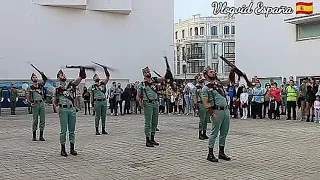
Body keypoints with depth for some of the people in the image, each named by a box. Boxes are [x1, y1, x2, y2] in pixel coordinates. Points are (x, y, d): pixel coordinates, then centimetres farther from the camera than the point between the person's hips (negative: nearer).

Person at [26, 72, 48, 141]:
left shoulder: (41, 85, 11)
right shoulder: (30, 88, 4)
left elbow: (45, 80, -7)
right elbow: (28, 98, 3)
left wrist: (43, 75, -25)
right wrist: (30, 103, -12)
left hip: (42, 103, 2)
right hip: (35, 104, -2)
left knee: (42, 120, 2)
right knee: (35, 120, 2)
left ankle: (41, 136, 9)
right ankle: (34, 136, 11)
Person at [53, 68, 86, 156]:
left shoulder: (70, 85, 8)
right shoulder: (58, 89, 3)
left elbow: (78, 80, -10)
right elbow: (55, 102, 11)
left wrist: (81, 75, -30)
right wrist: (57, 109, -5)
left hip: (72, 109, 3)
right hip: (63, 110, -3)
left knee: (72, 130, 7)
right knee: (63, 130, 0)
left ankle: (72, 149, 14)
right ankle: (63, 149, 8)